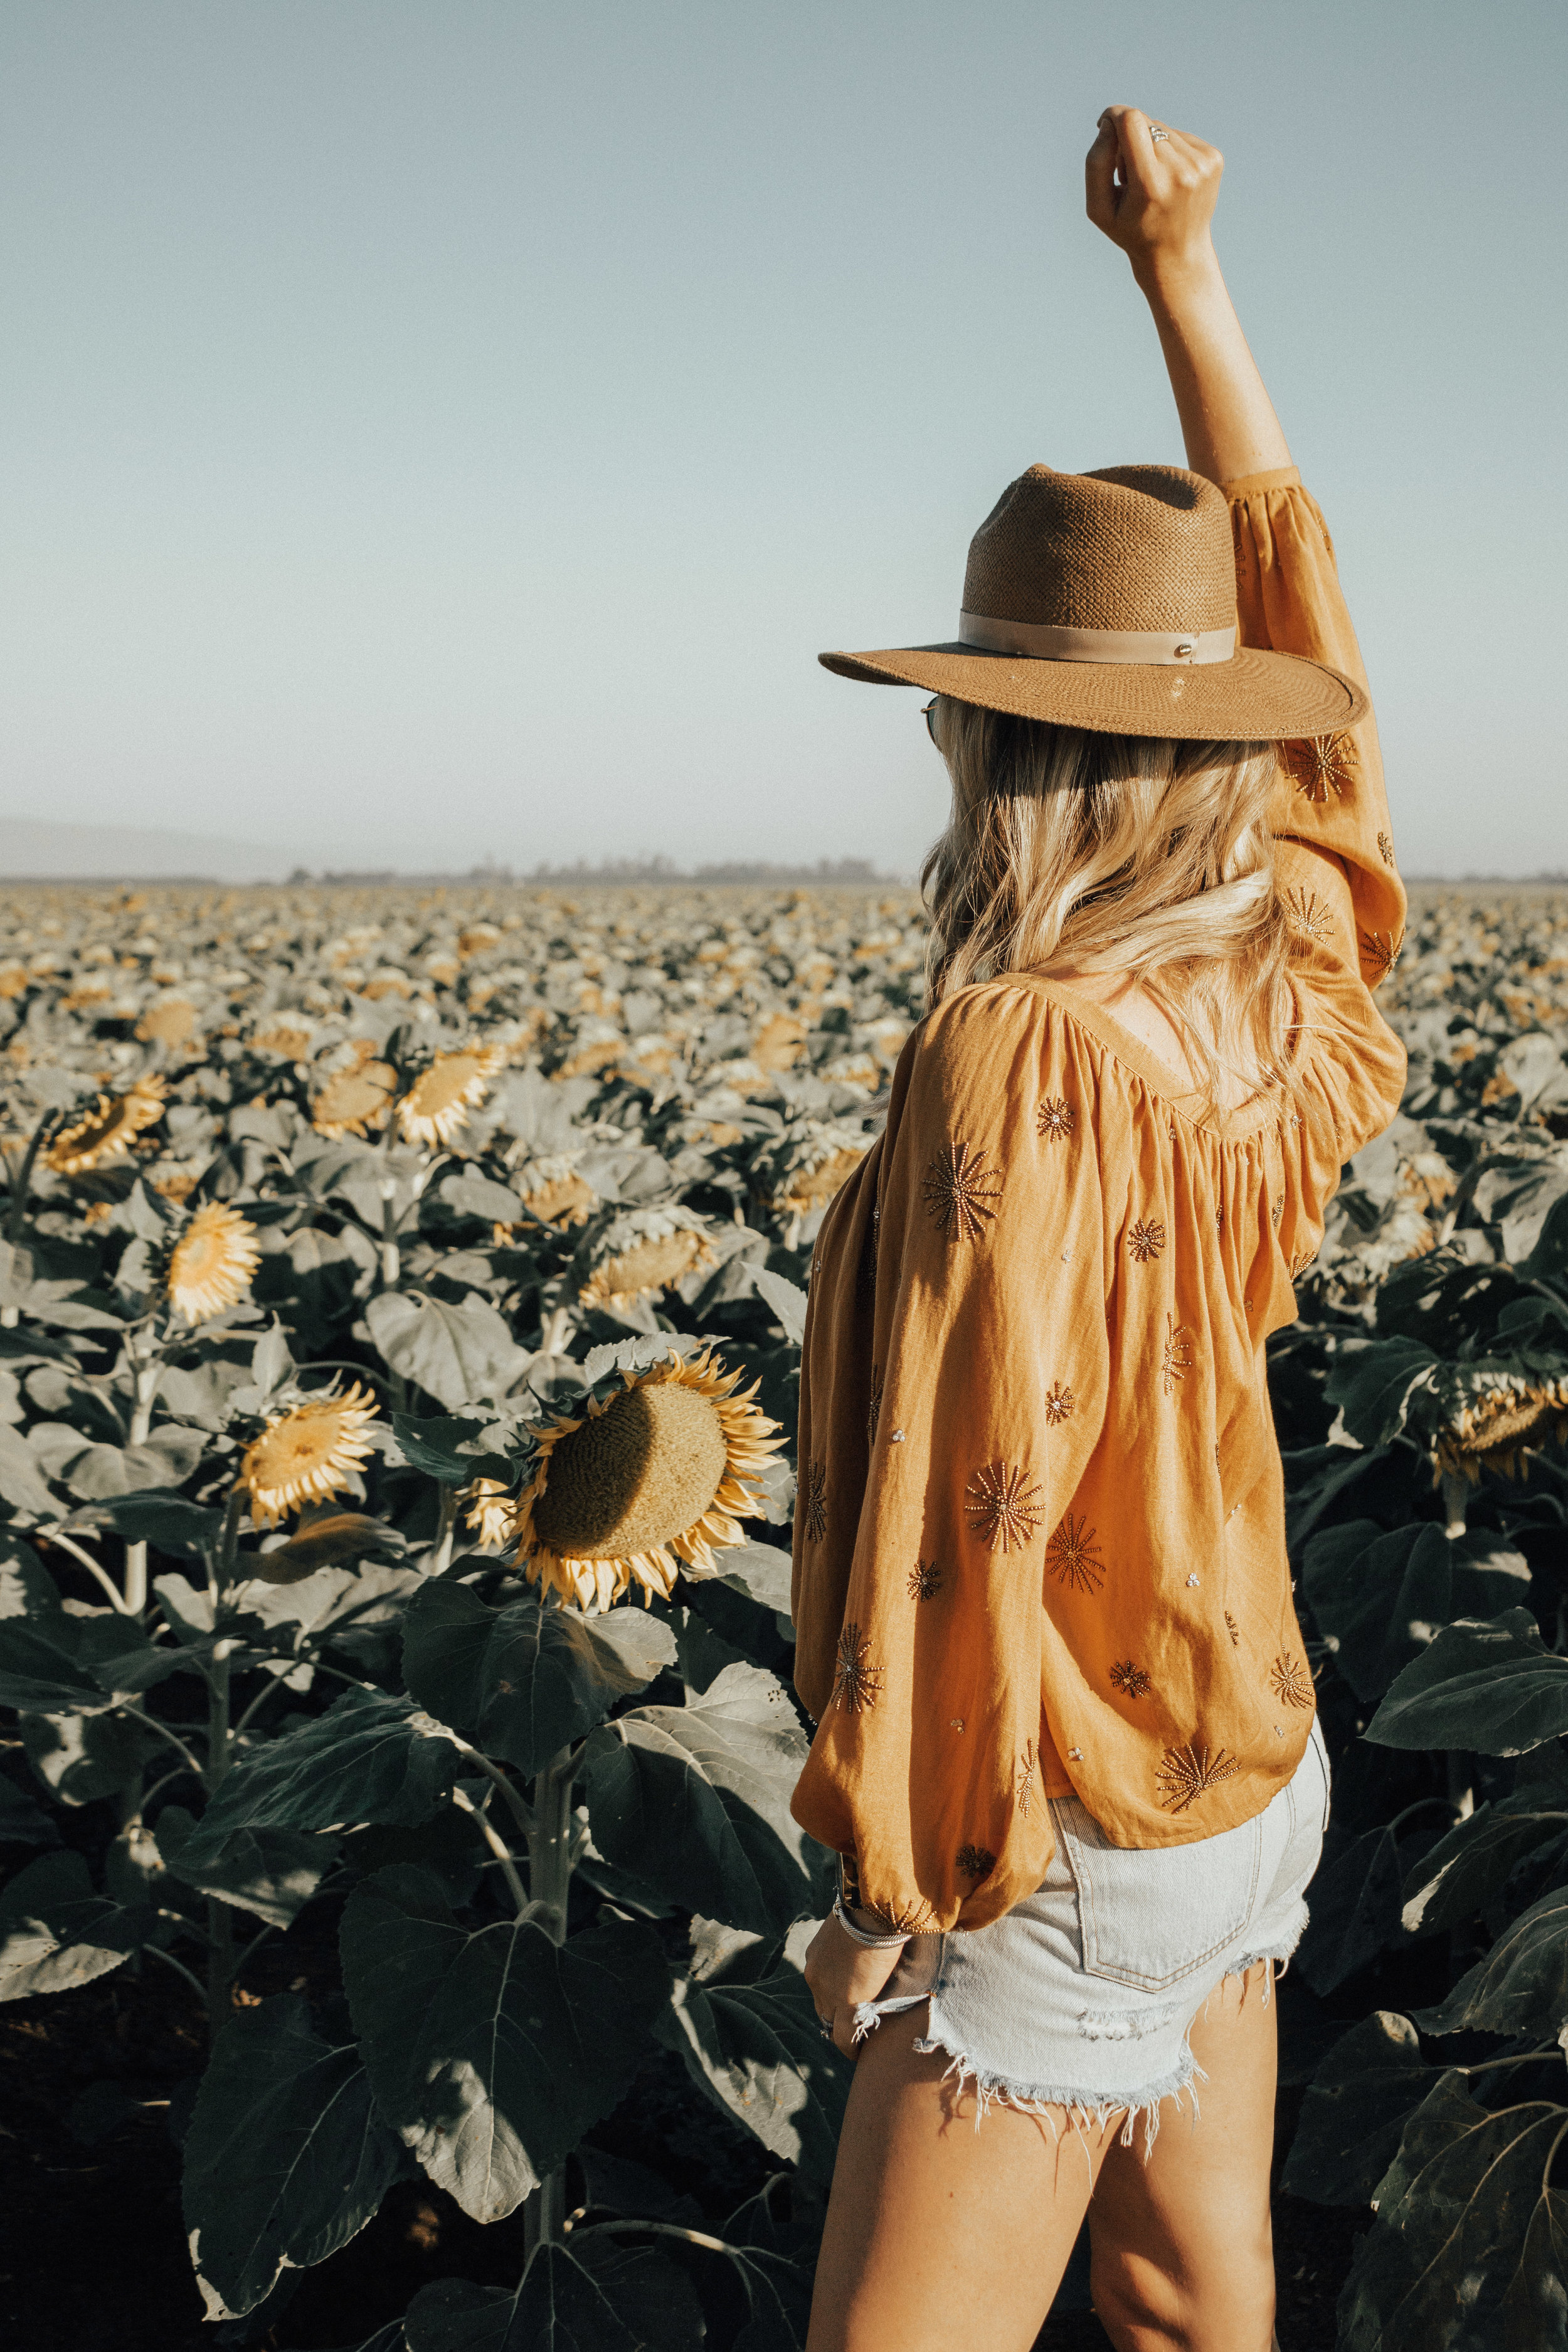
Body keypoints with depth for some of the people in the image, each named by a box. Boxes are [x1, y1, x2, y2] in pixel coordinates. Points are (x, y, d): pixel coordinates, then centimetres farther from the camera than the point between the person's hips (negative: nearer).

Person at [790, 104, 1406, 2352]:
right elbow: (1287, 598, 8)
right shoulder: (1296, 970, -5)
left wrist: (889, 1888, -13)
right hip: (1256, 1768, 8)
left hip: (1069, 1859, -8)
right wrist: (1182, 271, 13)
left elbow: (973, 1504, -24)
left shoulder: (1022, 1058, -27)